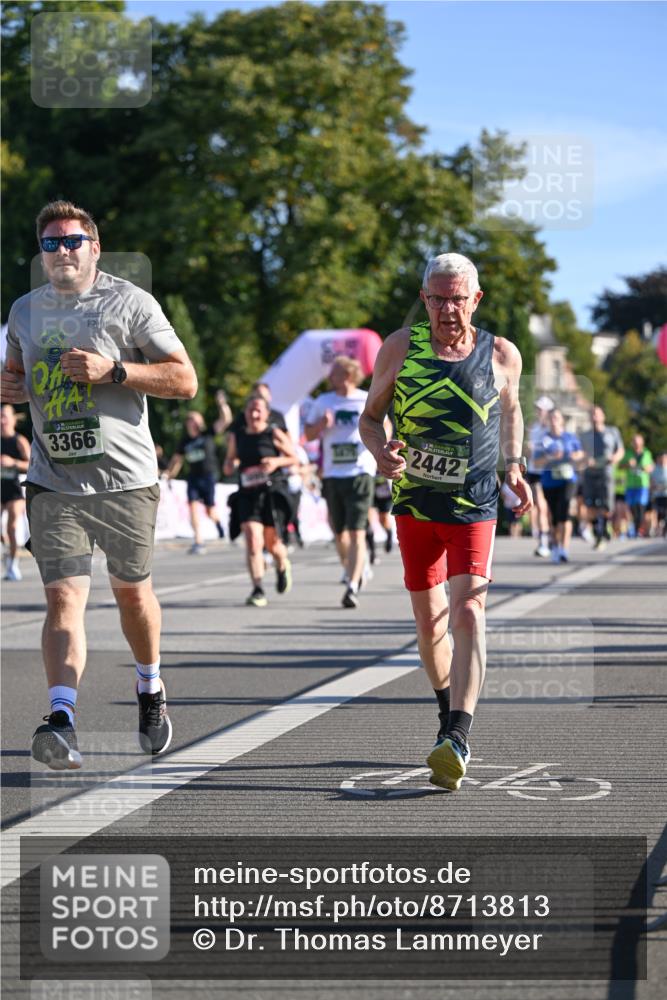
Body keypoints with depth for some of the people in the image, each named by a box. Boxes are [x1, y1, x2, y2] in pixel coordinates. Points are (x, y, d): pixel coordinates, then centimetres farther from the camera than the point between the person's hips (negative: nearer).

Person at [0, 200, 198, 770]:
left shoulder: (130, 303, -3)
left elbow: (185, 381, -6)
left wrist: (113, 370, -18)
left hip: (124, 479, -2)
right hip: (53, 483, 2)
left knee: (132, 592, 12)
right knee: (64, 597, -12)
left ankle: (151, 691, 37)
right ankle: (62, 721, -23)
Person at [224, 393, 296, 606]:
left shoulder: (275, 434, -2)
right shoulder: (237, 436, 9)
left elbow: (294, 458, 4)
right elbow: (230, 458, 23)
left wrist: (277, 462, -15)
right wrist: (229, 465, 0)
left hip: (273, 492, -2)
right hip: (248, 493, 2)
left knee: (272, 543, 4)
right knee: (252, 541, -12)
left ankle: (283, 566, 40)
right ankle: (258, 590, -13)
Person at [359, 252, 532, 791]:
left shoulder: (502, 355, -3)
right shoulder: (400, 348, -3)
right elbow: (370, 417, 5)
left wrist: (514, 465, 4)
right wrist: (381, 451, -17)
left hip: (473, 507, -2)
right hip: (414, 503, 2)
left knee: (468, 614, -19)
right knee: (430, 625, 11)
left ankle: (457, 738, -28)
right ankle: (450, 711, 35)